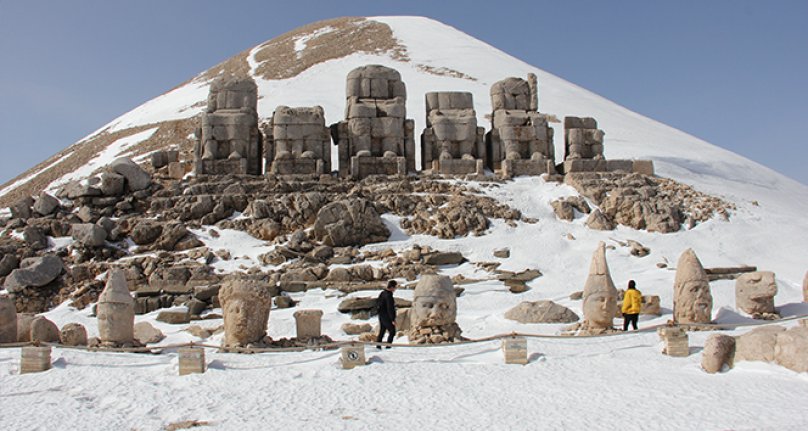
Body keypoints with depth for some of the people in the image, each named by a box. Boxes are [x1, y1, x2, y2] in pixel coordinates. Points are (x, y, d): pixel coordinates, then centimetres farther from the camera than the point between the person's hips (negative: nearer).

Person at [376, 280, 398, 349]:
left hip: (381, 316, 9)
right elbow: (390, 309, -24)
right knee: (392, 332, 2)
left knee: (381, 331, 16)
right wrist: (393, 319, -21)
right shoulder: (389, 296, -23)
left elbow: (377, 303, 17)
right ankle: (388, 346, 1)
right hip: (387, 317, -9)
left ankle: (378, 346, 18)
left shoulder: (382, 293, 4)